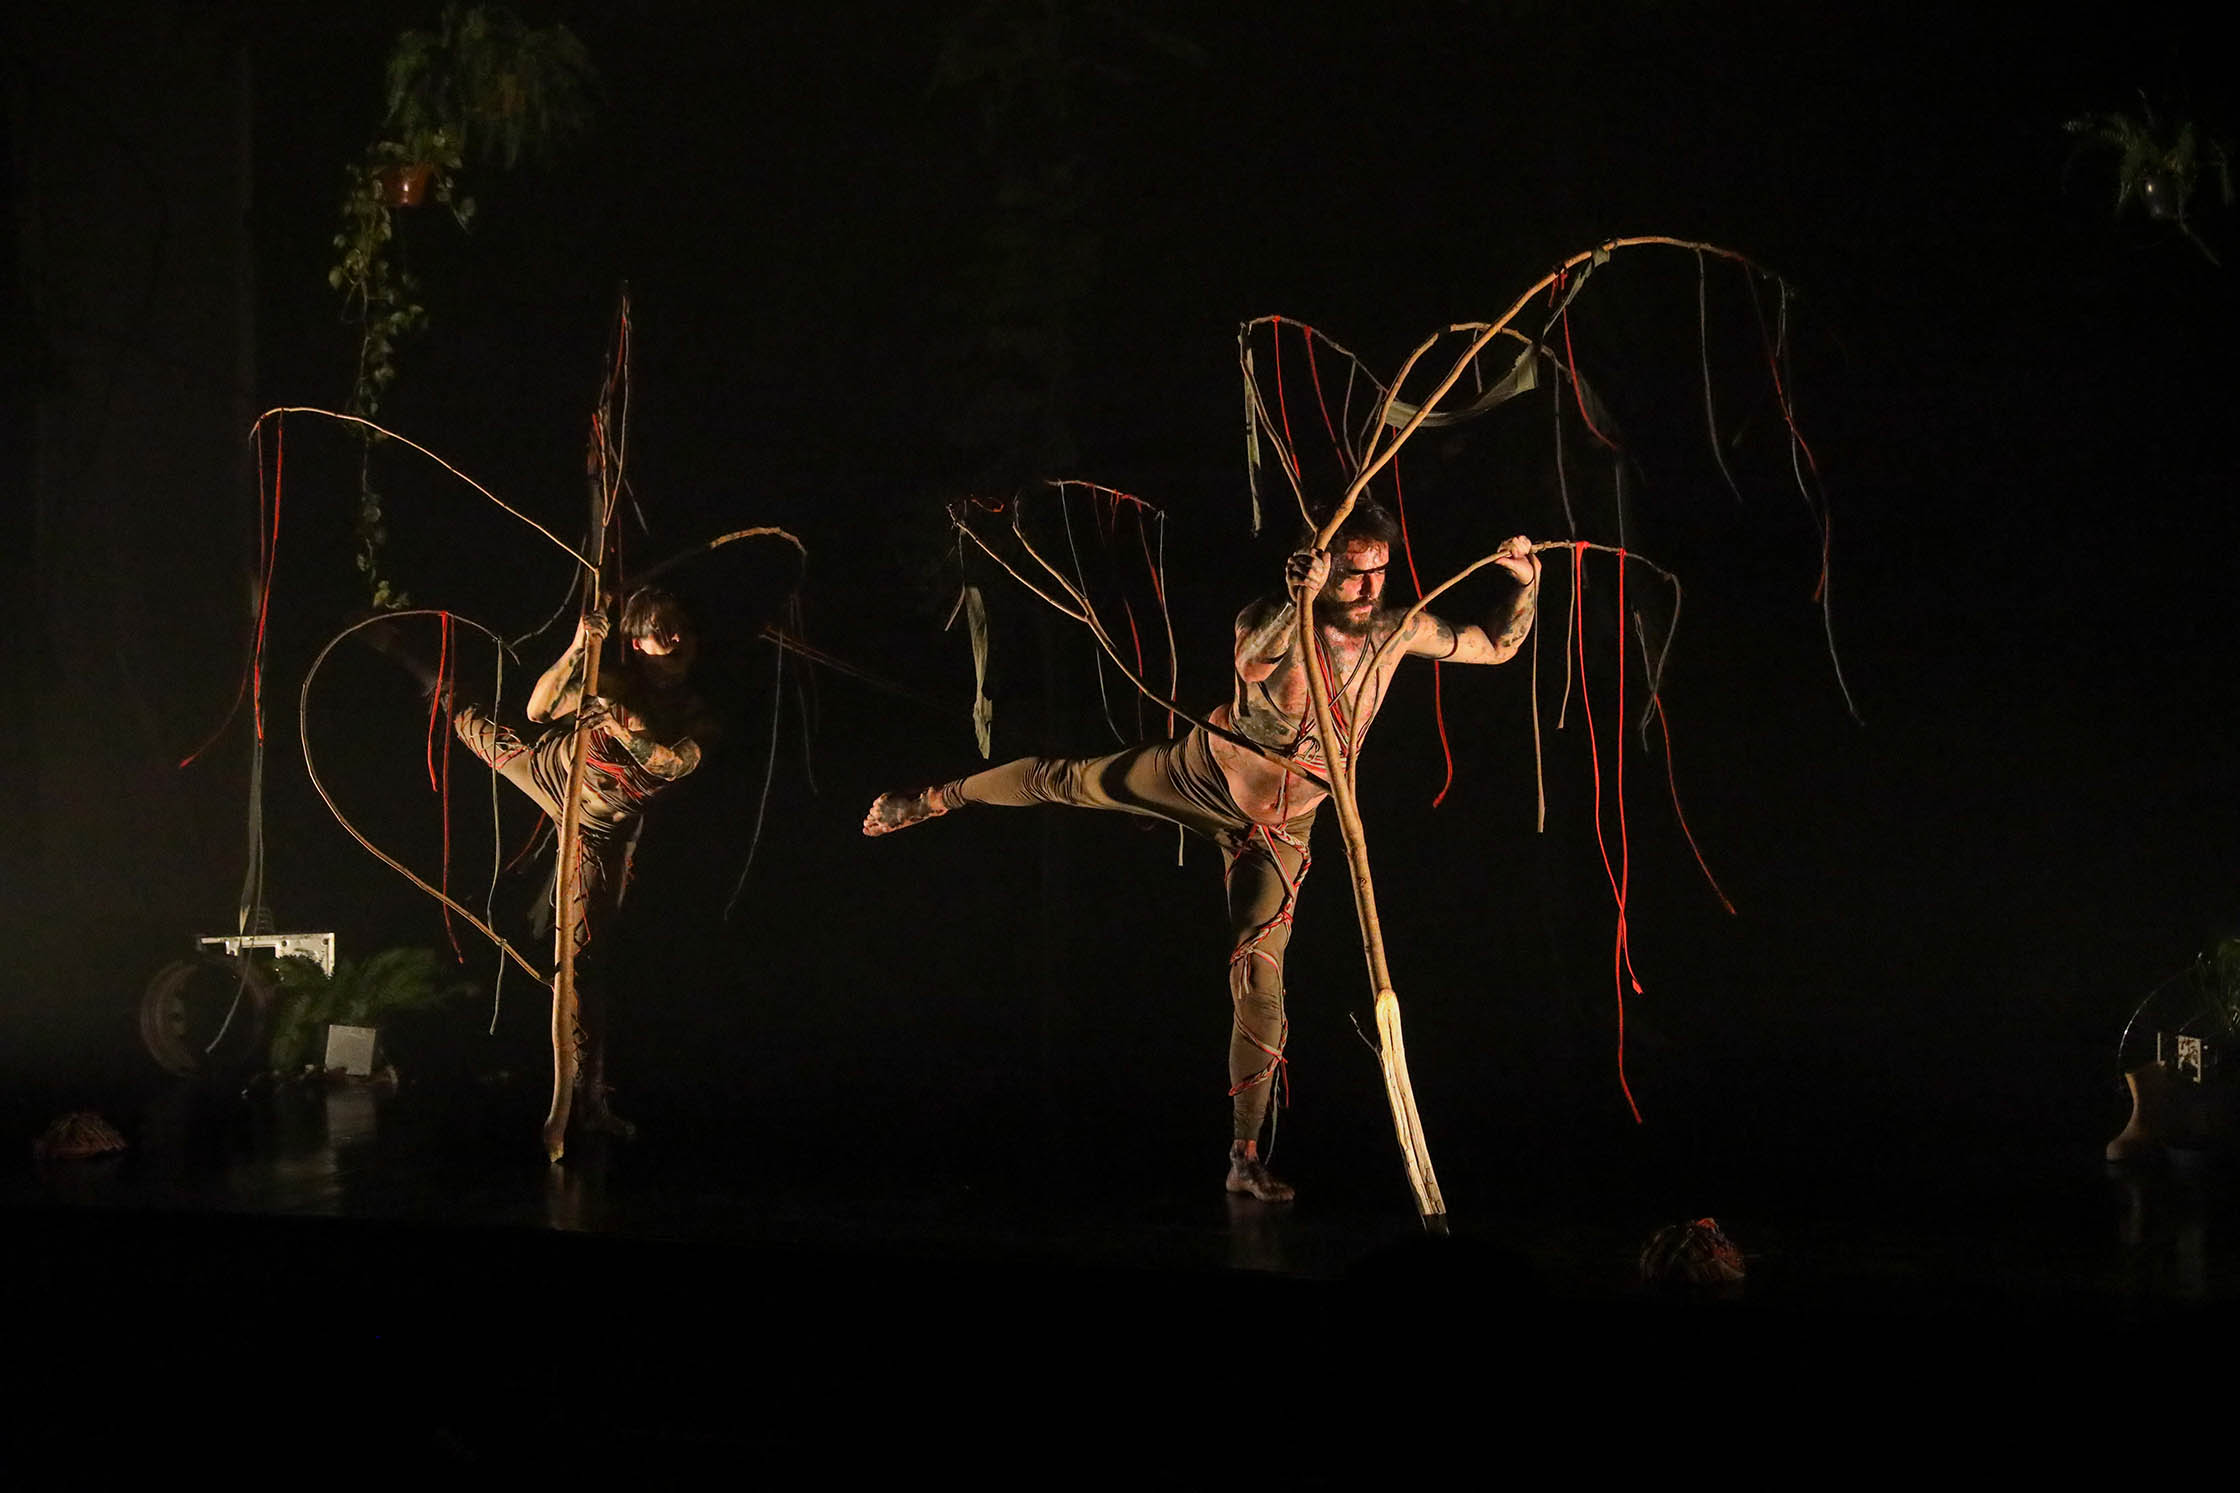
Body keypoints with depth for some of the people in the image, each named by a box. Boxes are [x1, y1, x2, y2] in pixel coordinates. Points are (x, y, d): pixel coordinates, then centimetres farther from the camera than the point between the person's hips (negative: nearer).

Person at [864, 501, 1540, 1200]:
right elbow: (1250, 662, -43)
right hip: (1210, 773, -2)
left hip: (1278, 828, 2)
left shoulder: (1400, 630, -7)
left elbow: (1499, 647, 1)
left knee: (1260, 980, -4)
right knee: (1066, 780, 9)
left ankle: (1245, 1159, 1)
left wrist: (1527, 584, -17)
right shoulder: (1274, 618, -20)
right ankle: (935, 798, 40)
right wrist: (1298, 604, -58)